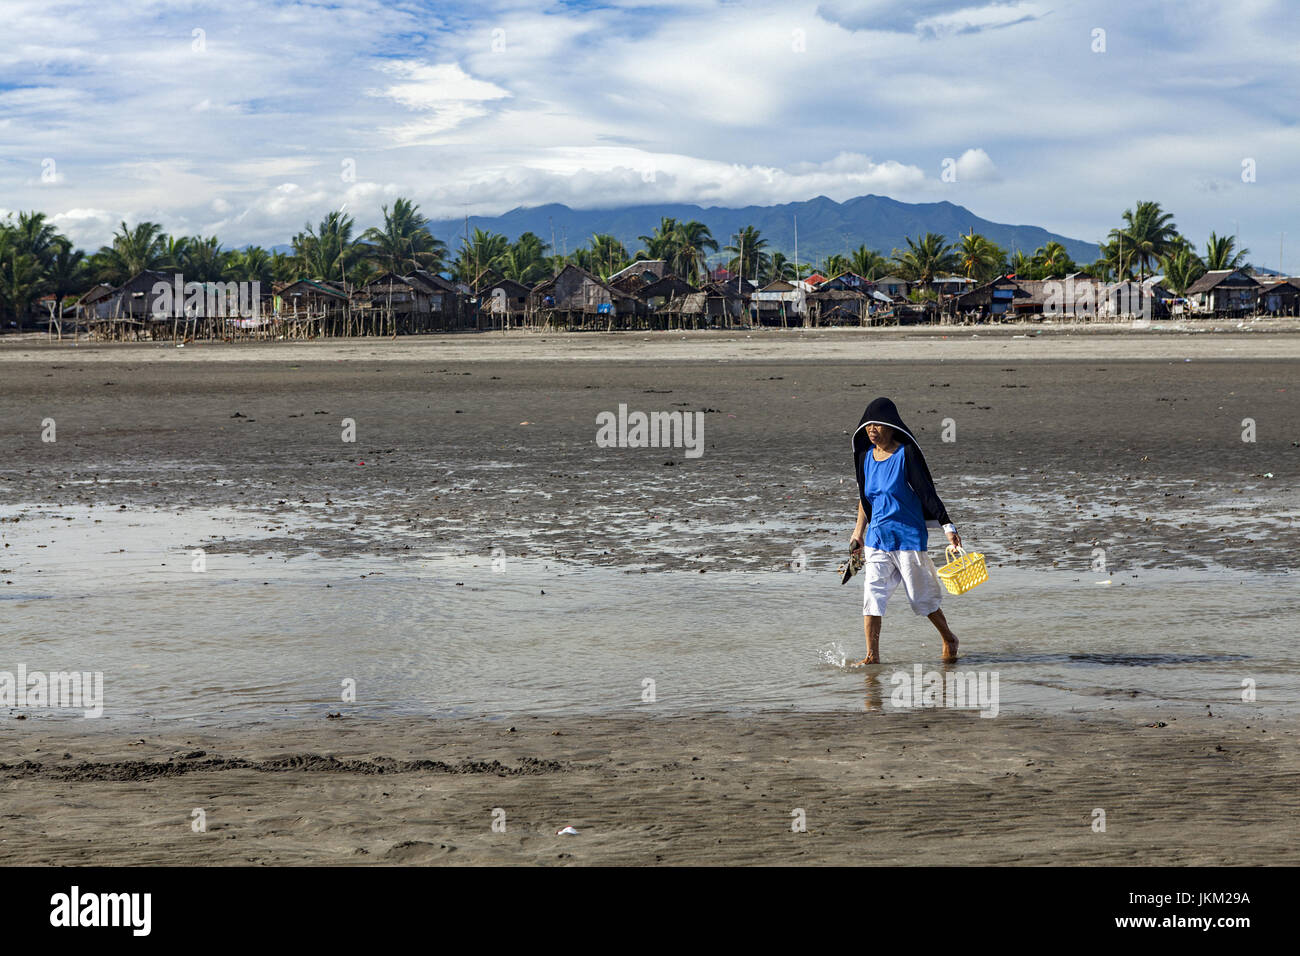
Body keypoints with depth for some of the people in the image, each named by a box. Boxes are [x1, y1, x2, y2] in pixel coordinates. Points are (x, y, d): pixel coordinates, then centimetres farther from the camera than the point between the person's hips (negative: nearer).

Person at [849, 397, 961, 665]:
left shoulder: (906, 454, -11)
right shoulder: (866, 456, 6)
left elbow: (927, 492, -12)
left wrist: (947, 526, -16)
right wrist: (858, 533, 18)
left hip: (908, 535, -5)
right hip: (876, 537, 5)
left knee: (922, 597, 5)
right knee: (872, 594, -7)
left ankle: (949, 639, 29)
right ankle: (872, 655, -4)